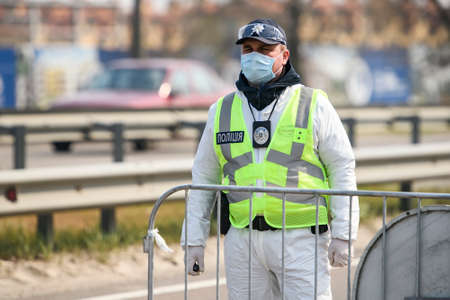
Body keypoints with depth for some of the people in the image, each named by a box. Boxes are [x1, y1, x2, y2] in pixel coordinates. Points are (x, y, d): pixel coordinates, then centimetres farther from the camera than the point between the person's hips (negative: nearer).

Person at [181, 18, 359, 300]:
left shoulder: (313, 105, 3)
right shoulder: (222, 111, 12)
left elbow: (342, 168, 2)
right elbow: (204, 177, 16)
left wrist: (342, 235, -5)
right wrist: (194, 240, 10)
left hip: (300, 239, -3)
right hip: (242, 240, 3)